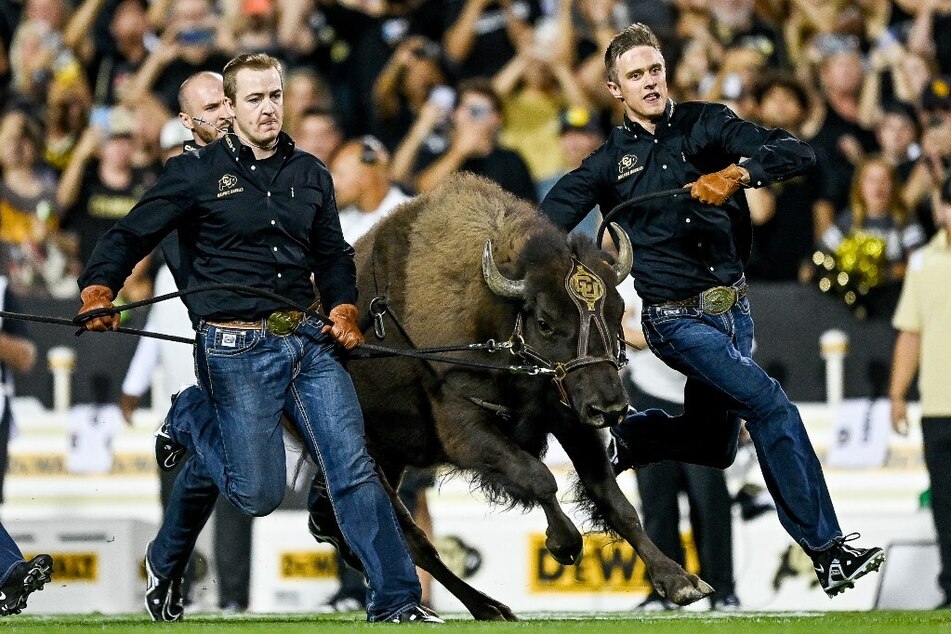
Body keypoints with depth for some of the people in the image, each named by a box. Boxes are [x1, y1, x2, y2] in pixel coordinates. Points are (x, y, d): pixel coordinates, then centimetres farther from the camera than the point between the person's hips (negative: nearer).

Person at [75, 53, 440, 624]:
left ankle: (397, 603, -5)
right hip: (237, 350, -4)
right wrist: (98, 289, -18)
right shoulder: (197, 172, 1)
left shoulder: (311, 174, 15)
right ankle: (192, 430, 24)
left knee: (354, 466, -7)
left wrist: (344, 308, 6)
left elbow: (332, 255, 25)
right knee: (260, 493, -8)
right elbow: (131, 237, 1)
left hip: (308, 340, 4)